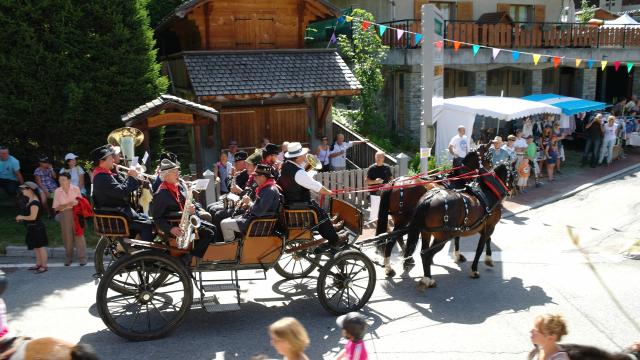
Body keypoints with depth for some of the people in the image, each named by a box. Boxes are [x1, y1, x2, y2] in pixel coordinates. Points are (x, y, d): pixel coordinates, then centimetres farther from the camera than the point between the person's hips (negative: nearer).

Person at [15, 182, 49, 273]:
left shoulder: (34, 203, -22)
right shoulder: (30, 200, 9)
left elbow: (33, 217, -25)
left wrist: (21, 217, -12)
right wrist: (21, 217, 6)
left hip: (36, 227, -10)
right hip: (32, 228, 10)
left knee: (40, 247, -2)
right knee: (35, 247, 18)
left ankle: (44, 266, 6)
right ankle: (38, 264, 28)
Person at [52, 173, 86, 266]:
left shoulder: (75, 189, -2)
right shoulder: (57, 191, -1)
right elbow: (56, 208, -2)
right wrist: (68, 204, -14)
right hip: (64, 214, 1)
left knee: (79, 235, -3)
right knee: (67, 236, 4)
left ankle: (82, 257, 3)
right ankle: (68, 258, 17)